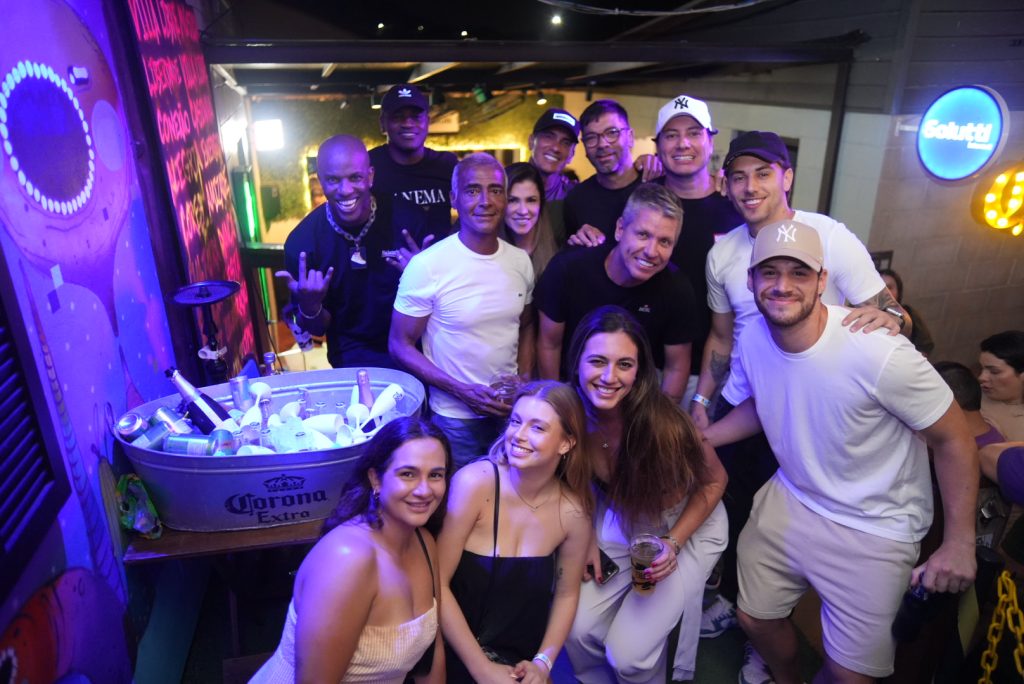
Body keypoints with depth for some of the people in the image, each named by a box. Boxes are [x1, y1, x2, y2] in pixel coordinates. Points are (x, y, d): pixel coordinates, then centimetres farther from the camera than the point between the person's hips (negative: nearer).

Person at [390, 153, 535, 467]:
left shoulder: (520, 260, -2)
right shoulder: (426, 266, -17)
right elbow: (400, 345, -11)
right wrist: (462, 391, -19)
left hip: (511, 410, 4)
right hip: (455, 418, -4)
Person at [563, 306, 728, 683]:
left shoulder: (662, 422, -32)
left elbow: (714, 481, -12)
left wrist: (673, 543, -18)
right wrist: (587, 538, -7)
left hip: (689, 526, -3)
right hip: (619, 524, 3)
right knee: (578, 629, -12)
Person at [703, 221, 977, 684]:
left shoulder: (876, 352, -29)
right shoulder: (752, 340, -12)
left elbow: (953, 440, -16)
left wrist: (959, 543, -14)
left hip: (874, 527, -4)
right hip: (790, 499, 5)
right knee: (754, 618, 20)